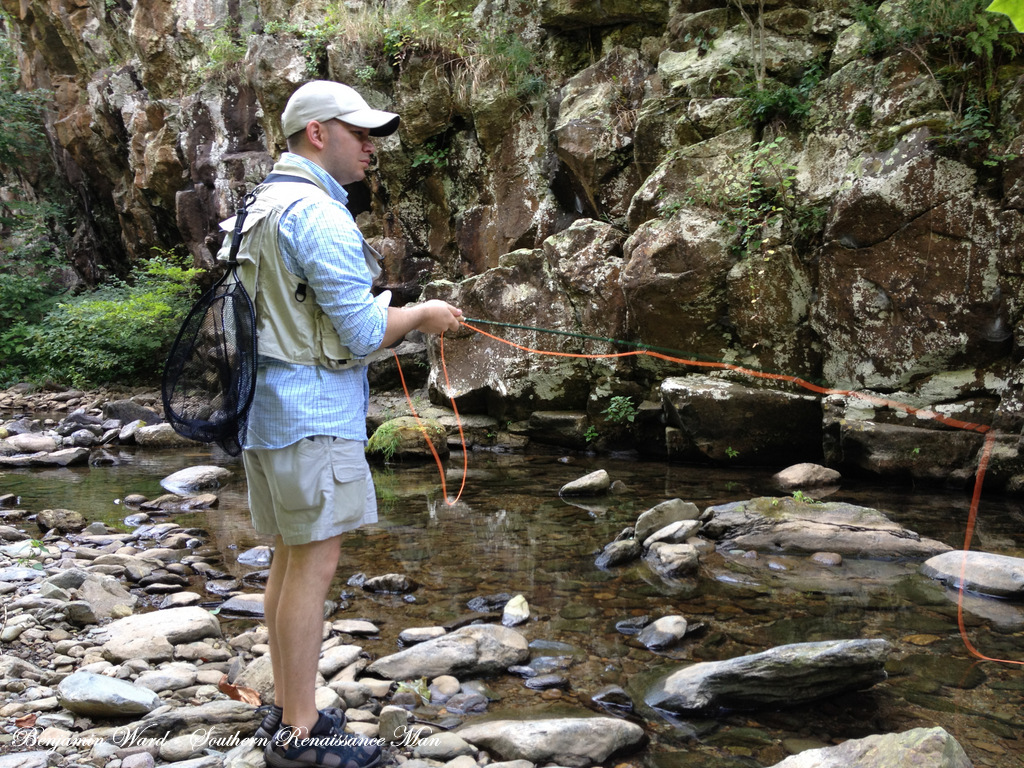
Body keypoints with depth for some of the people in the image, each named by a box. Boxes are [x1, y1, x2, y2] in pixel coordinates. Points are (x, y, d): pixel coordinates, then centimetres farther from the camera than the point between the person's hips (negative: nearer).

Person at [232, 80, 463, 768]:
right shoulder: (318, 214, -15)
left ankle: (286, 709, 22)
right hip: (313, 411, -10)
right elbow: (363, 333, -18)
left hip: (266, 406, 10)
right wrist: (422, 316, 0)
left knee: (291, 558, 14)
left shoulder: (261, 207, 17)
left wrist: (391, 314, 21)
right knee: (316, 561, -6)